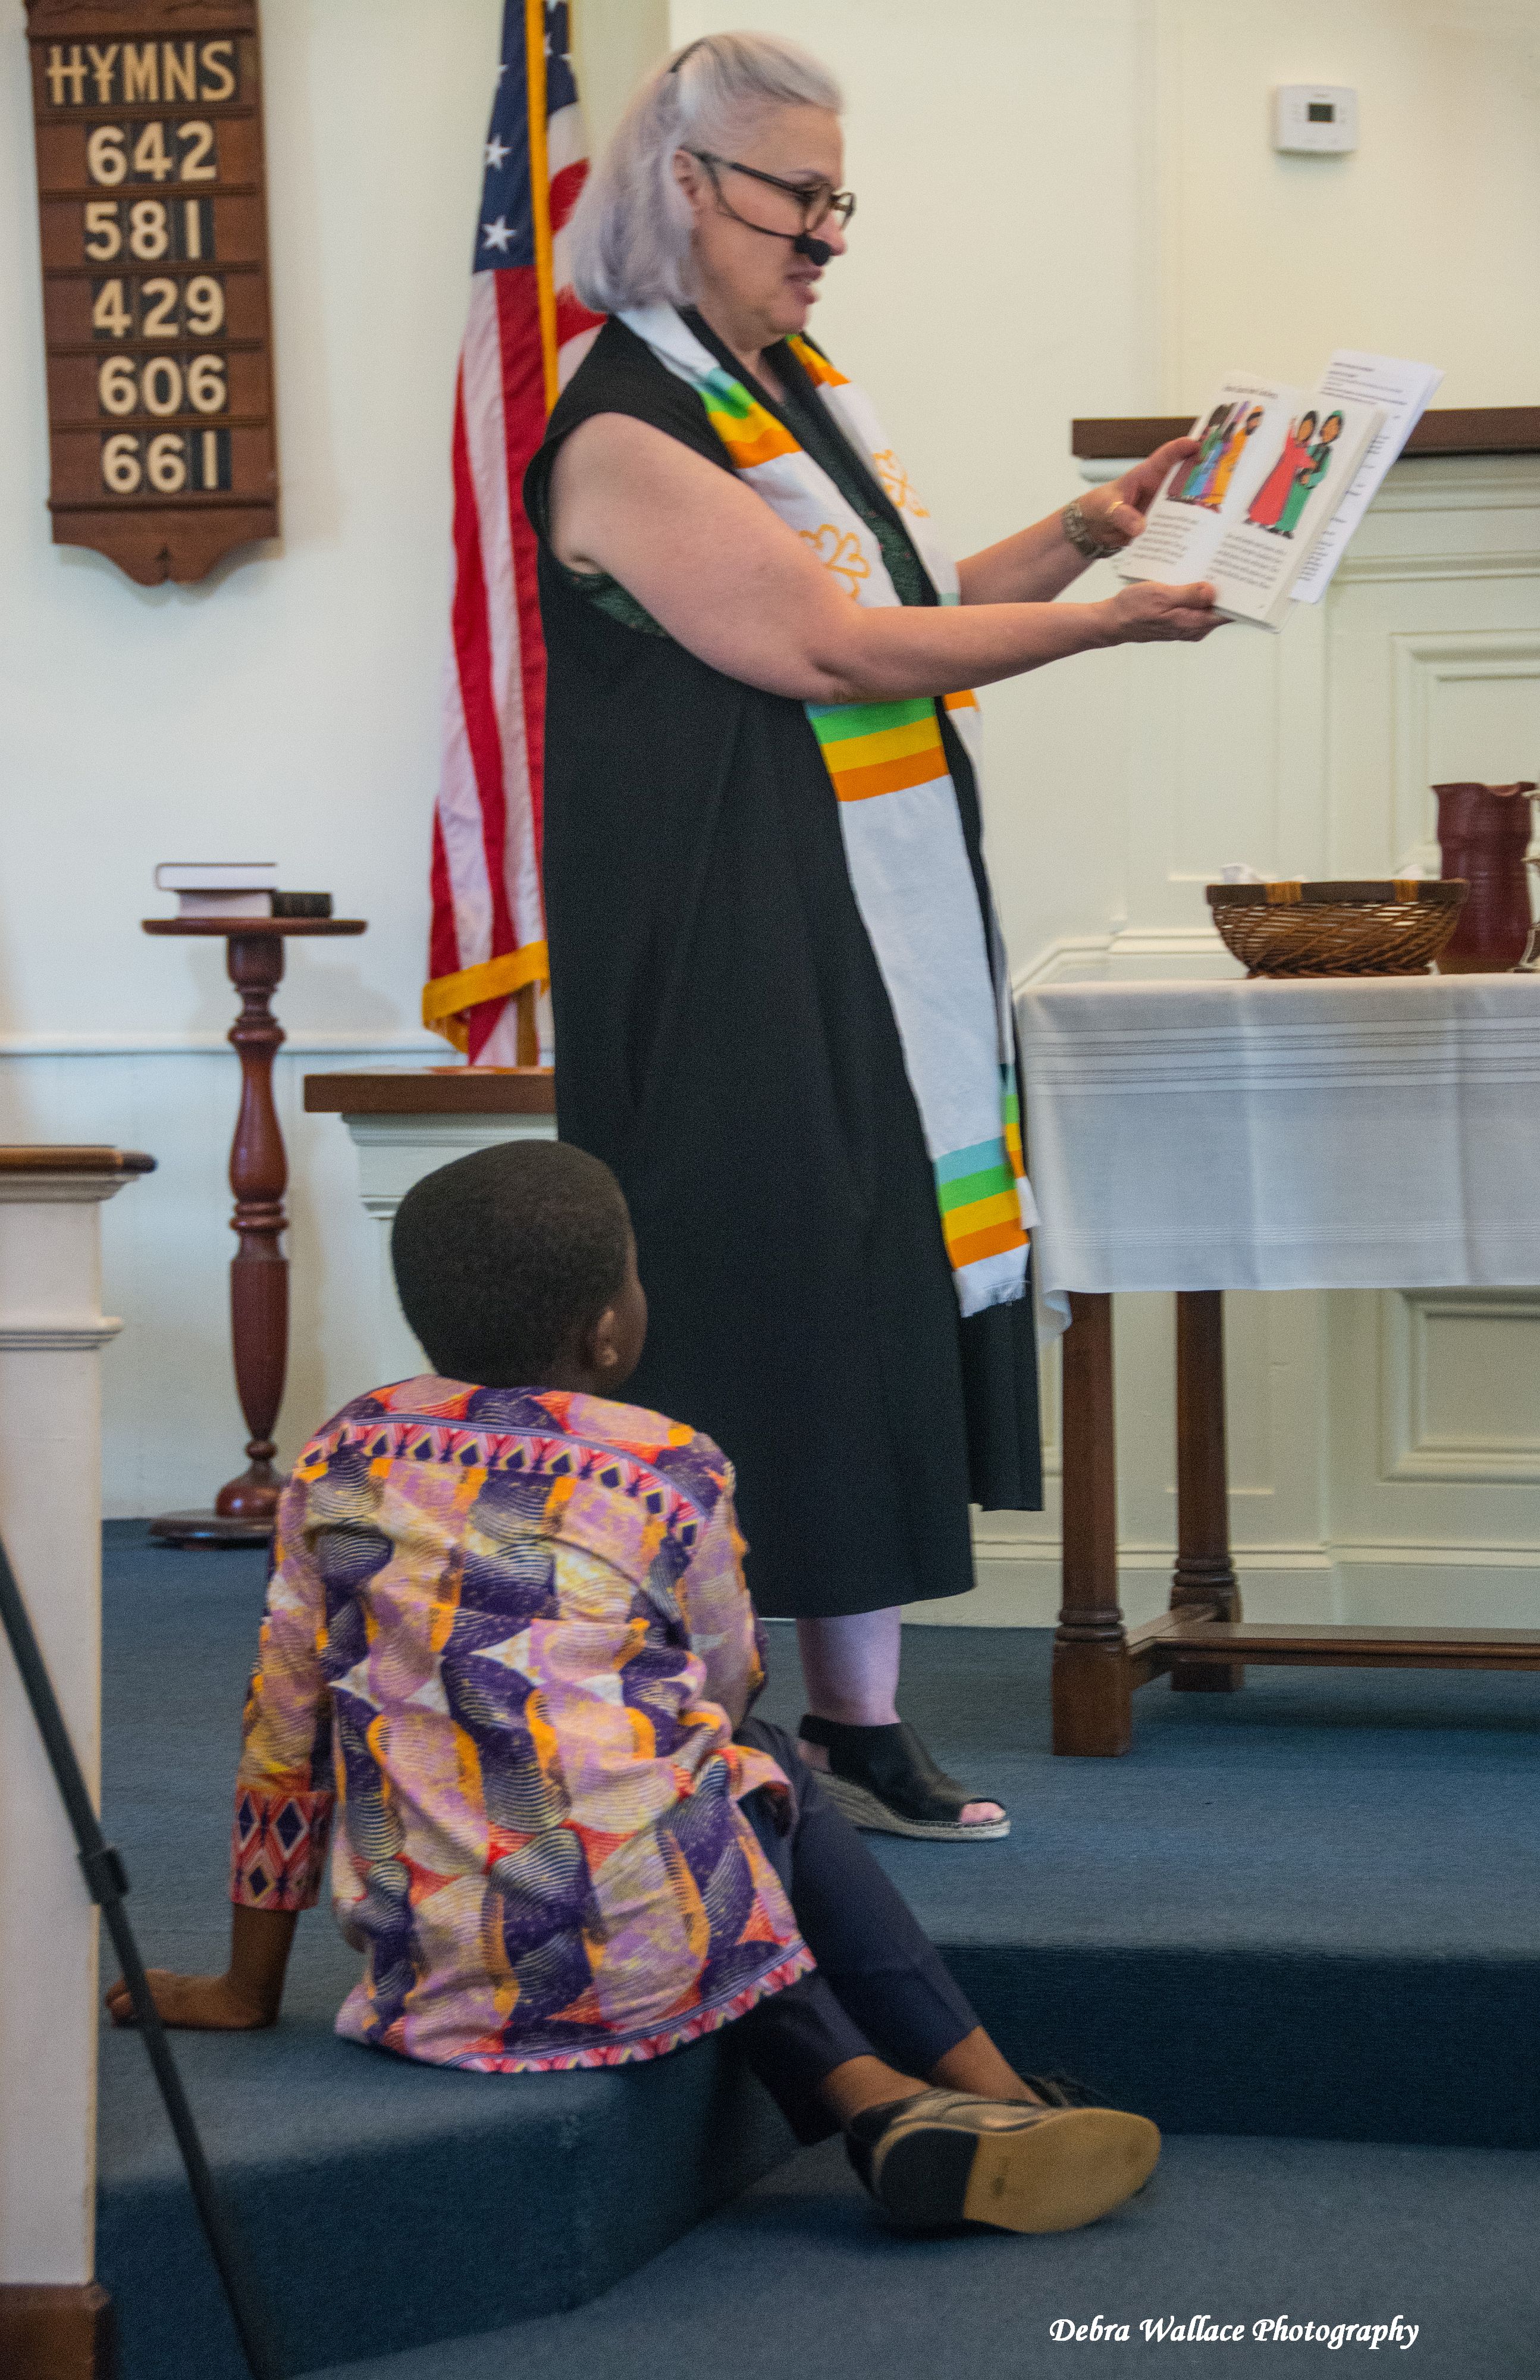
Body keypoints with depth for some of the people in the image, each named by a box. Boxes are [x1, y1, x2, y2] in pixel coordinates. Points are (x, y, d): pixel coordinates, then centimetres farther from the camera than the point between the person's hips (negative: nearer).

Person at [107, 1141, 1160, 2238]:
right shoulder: (671, 1472, -1)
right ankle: (988, 2090, 24)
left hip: (431, 1983, 4)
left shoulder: (342, 1462, 8)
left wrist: (247, 1988, 23)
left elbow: (282, 1742, 13)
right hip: (646, 1964, -3)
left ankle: (878, 2102, 15)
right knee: (769, 1769, 30)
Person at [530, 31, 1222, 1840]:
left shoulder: (796, 389, 15)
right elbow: (829, 649, -19)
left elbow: (908, 607, 22)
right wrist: (1104, 622, -16)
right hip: (735, 954, -8)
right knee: (775, 1300, -5)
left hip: (879, 937, 8)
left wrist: (1080, 532, 8)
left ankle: (856, 1711, 12)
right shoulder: (629, 434, -14)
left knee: (877, 1299, 6)